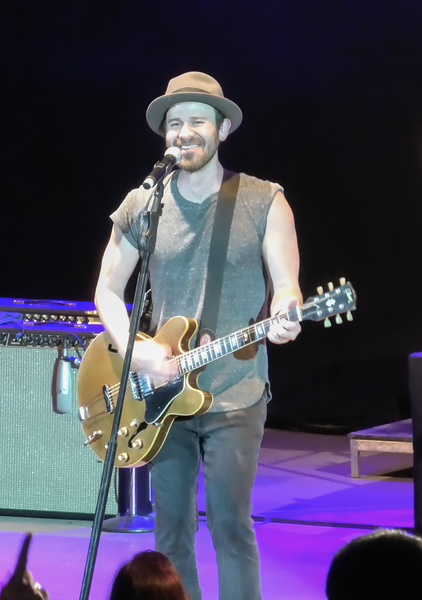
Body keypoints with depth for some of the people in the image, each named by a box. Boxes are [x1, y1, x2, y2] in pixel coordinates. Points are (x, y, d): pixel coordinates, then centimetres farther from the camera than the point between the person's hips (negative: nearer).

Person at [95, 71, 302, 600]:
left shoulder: (264, 202, -2)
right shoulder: (140, 206, 5)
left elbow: (286, 283, -4)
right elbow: (108, 290, 8)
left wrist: (284, 317, -29)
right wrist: (136, 352, -9)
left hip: (235, 395, -3)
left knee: (230, 525, -8)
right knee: (170, 529, 7)